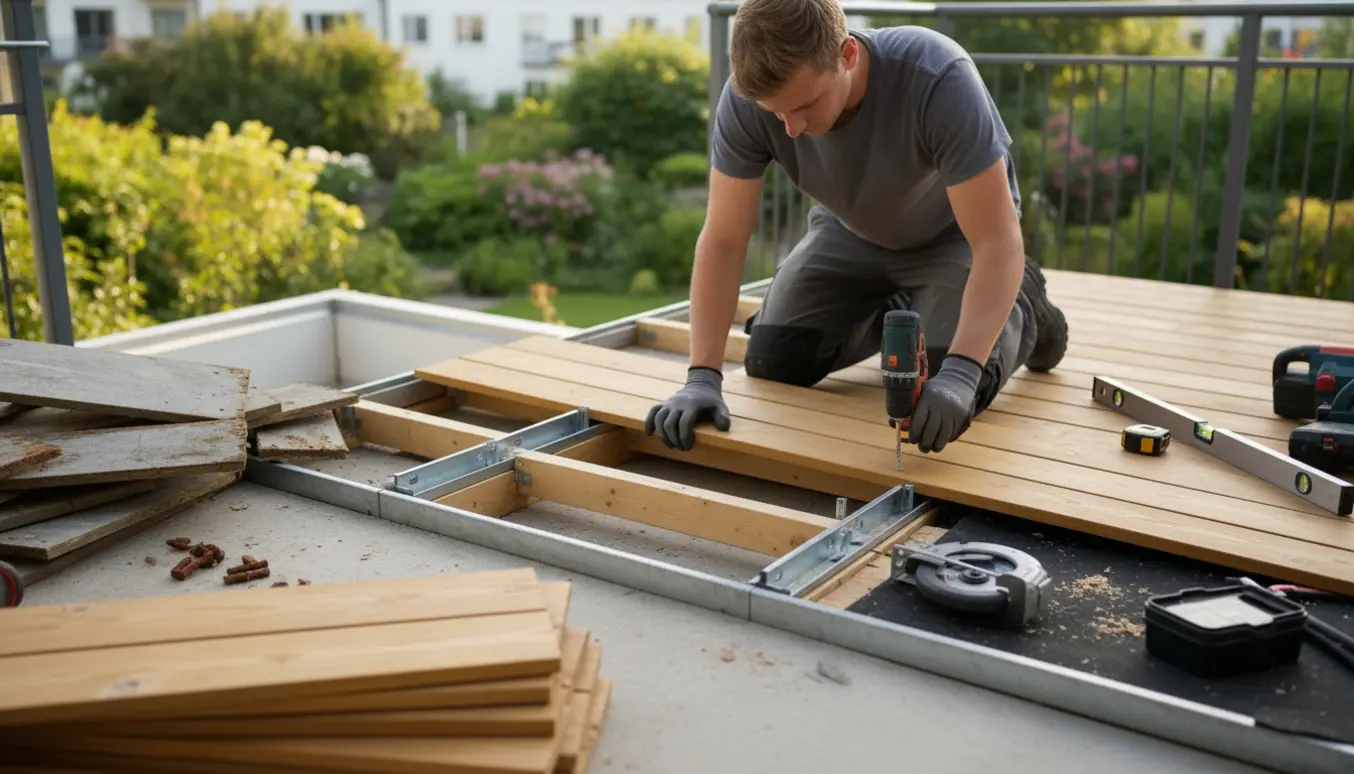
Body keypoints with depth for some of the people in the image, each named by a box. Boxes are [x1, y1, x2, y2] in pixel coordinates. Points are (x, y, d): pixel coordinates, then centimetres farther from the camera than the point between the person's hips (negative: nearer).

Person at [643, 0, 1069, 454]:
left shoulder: (939, 79, -40)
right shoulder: (746, 98, -30)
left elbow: (997, 242, -40)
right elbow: (723, 241, -25)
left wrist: (959, 372, -53)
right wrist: (702, 377, -34)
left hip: (953, 232, -3)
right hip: (852, 231, 4)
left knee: (949, 394, -20)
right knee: (771, 362, -6)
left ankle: (1021, 308, 14)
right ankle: (895, 312, 22)